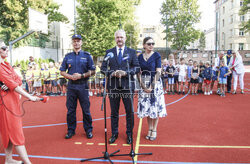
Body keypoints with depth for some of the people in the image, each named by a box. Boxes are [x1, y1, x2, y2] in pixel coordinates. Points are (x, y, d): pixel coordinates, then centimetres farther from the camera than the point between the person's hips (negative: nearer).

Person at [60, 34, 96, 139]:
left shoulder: (87, 56, 5)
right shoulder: (68, 56, 11)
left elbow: (92, 71, 1)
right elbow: (62, 71, 11)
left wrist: (82, 75, -13)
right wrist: (71, 76, -8)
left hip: (83, 86, -2)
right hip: (71, 86, 2)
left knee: (86, 110, 2)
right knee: (70, 110, 8)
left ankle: (88, 130, 16)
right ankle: (71, 130, 22)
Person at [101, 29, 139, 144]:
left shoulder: (132, 52, 7)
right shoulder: (109, 52, 9)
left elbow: (136, 68, 1)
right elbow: (103, 68, 5)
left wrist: (126, 73, -14)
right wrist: (112, 73, -13)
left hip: (127, 85, -1)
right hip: (113, 86, 1)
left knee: (129, 111, 6)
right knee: (114, 112, 10)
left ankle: (129, 134, 22)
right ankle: (114, 134, 24)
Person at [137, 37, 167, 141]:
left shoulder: (156, 55, -3)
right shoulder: (140, 57, 6)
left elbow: (158, 72, -8)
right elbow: (139, 73, 4)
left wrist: (152, 86, -15)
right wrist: (143, 86, -8)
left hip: (155, 83, -3)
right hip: (144, 84, 3)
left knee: (155, 106, 1)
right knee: (146, 107, 6)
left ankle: (154, 130, 14)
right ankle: (149, 129, 20)